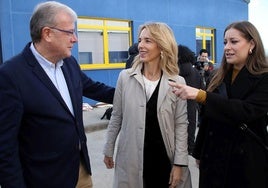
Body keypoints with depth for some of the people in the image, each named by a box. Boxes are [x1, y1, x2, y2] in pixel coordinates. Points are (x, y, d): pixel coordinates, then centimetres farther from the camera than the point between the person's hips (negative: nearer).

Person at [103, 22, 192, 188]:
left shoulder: (177, 82, -6)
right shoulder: (125, 77, -4)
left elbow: (181, 124, -4)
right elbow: (116, 117, 4)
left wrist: (179, 163, -6)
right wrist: (109, 149, 9)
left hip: (165, 157, 0)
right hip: (131, 158, 1)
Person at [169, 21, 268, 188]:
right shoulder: (219, 77, 5)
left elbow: (246, 111, -26)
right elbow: (207, 118, 9)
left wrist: (200, 95, -34)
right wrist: (199, 153, 13)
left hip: (247, 162, -4)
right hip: (213, 157, 4)